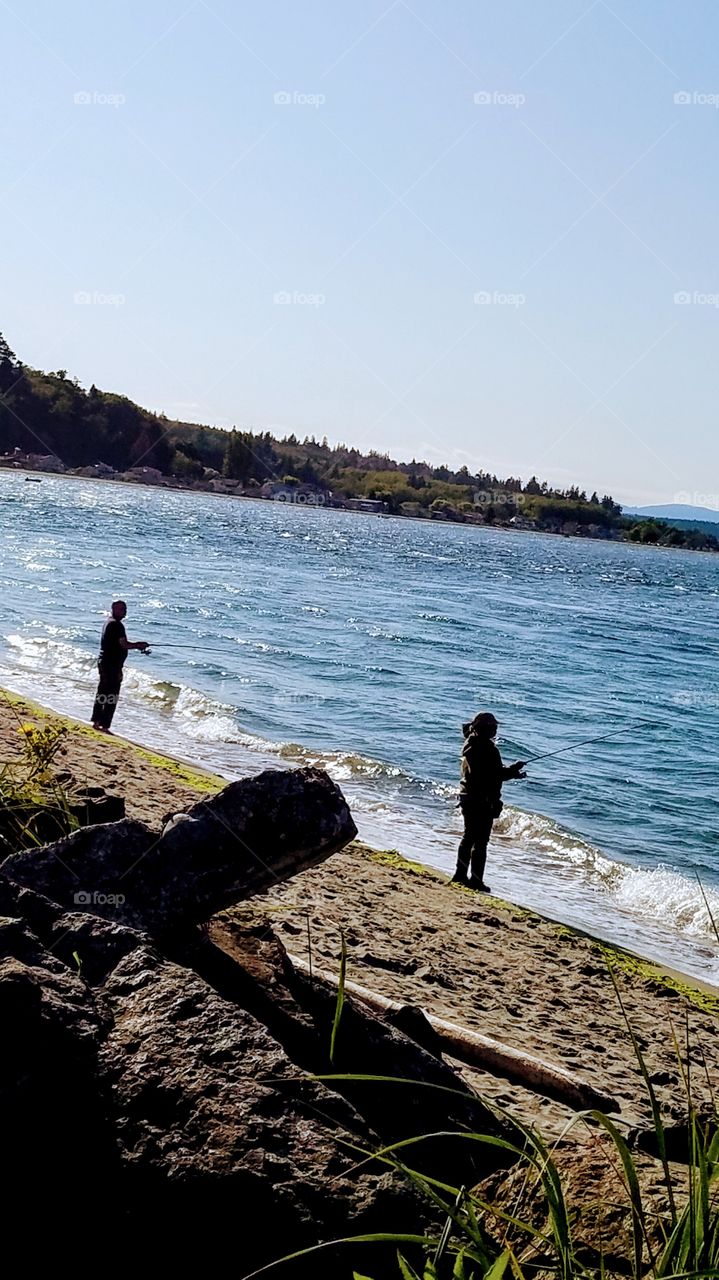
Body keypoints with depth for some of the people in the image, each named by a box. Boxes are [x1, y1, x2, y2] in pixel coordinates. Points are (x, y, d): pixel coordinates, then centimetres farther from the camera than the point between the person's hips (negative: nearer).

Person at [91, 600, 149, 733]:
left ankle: (97, 722, 23)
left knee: (102, 692, 16)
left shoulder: (109, 623, 16)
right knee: (111, 696, -6)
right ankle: (105, 726, -5)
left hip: (103, 662, 10)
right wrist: (140, 645, -6)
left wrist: (138, 644, 11)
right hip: (112, 664, -10)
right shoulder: (116, 625, -16)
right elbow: (124, 645, -21)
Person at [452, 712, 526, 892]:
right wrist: (513, 770, -14)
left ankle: (461, 875, 25)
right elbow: (495, 774, -23)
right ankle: (476, 880, 0)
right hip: (481, 799, -10)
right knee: (481, 840, -3)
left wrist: (511, 771, 10)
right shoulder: (485, 747, -20)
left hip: (467, 797, 10)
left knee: (469, 837, 19)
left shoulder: (471, 744, 12)